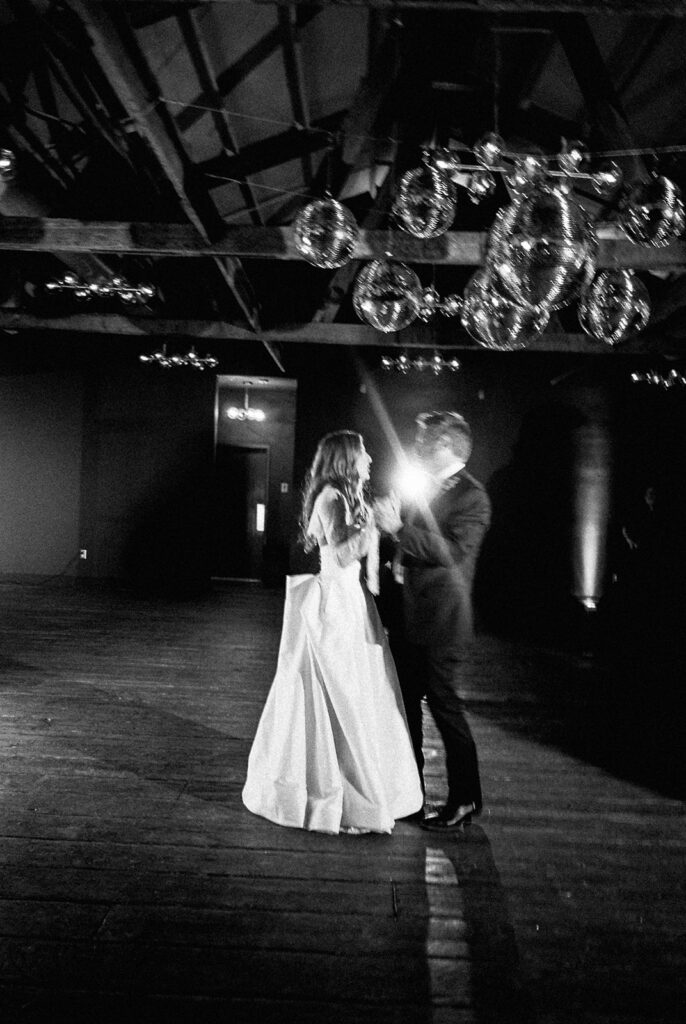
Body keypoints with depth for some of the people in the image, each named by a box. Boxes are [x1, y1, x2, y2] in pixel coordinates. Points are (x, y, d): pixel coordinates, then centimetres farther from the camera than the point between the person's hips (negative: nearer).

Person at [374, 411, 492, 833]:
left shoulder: (472, 495, -13)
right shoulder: (426, 488, 11)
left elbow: (452, 551, -24)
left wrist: (399, 529, -27)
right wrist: (391, 524, 3)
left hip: (440, 622, -8)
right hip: (410, 616, 9)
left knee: (445, 704, 0)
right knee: (405, 702, 16)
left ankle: (465, 800, 16)